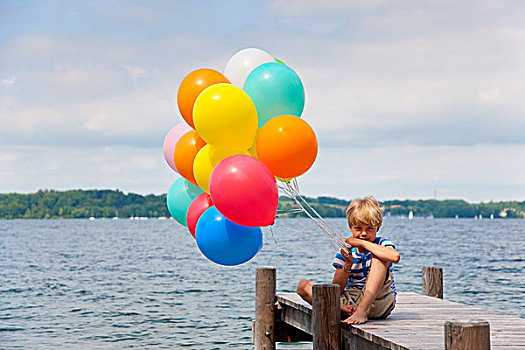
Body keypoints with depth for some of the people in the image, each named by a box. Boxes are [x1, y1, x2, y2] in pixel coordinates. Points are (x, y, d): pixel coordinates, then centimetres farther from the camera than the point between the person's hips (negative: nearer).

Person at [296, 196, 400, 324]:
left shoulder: (381, 243, 0)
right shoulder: (346, 251, 7)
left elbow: (395, 257, -29)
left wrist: (363, 243, -22)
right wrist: (348, 265, -16)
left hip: (376, 301, -3)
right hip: (350, 301, 3)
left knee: (378, 257, -24)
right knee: (303, 285, -8)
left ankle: (362, 310, -35)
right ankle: (345, 310, -30)